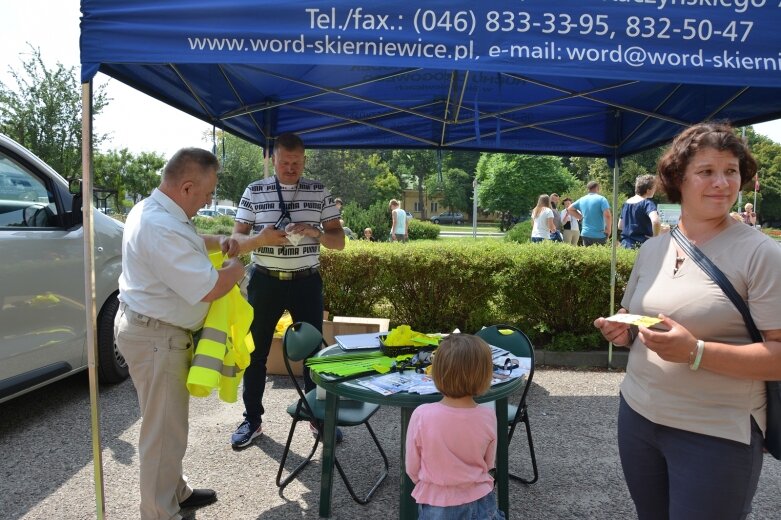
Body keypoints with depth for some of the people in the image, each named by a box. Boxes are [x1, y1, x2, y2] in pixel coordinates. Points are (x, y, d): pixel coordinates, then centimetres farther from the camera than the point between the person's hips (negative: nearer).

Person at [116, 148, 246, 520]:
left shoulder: (152, 209, 6)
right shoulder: (162, 230, -28)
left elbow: (187, 243, 26)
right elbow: (209, 289, -28)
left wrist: (218, 242, 7)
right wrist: (236, 267, -8)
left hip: (151, 329, 11)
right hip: (156, 338, -11)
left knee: (167, 422, 22)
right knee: (164, 430, 1)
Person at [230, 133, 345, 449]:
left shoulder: (320, 193, 1)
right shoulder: (254, 192, 0)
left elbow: (339, 241, 1)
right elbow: (237, 240, -1)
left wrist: (315, 232, -20)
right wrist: (262, 237, -22)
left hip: (307, 282, 0)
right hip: (265, 281, 0)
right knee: (256, 351, 8)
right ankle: (252, 419, 24)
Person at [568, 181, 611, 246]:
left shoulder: (582, 200, 9)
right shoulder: (601, 199, -8)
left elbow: (570, 209, 21)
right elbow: (607, 215, -18)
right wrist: (608, 229, -7)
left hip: (585, 234, 5)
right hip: (600, 235, -5)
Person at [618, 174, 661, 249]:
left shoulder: (626, 202, 10)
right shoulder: (647, 203, -11)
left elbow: (620, 226, 19)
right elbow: (655, 221, -30)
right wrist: (655, 238, -17)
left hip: (625, 244, 7)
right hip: (641, 246, -7)